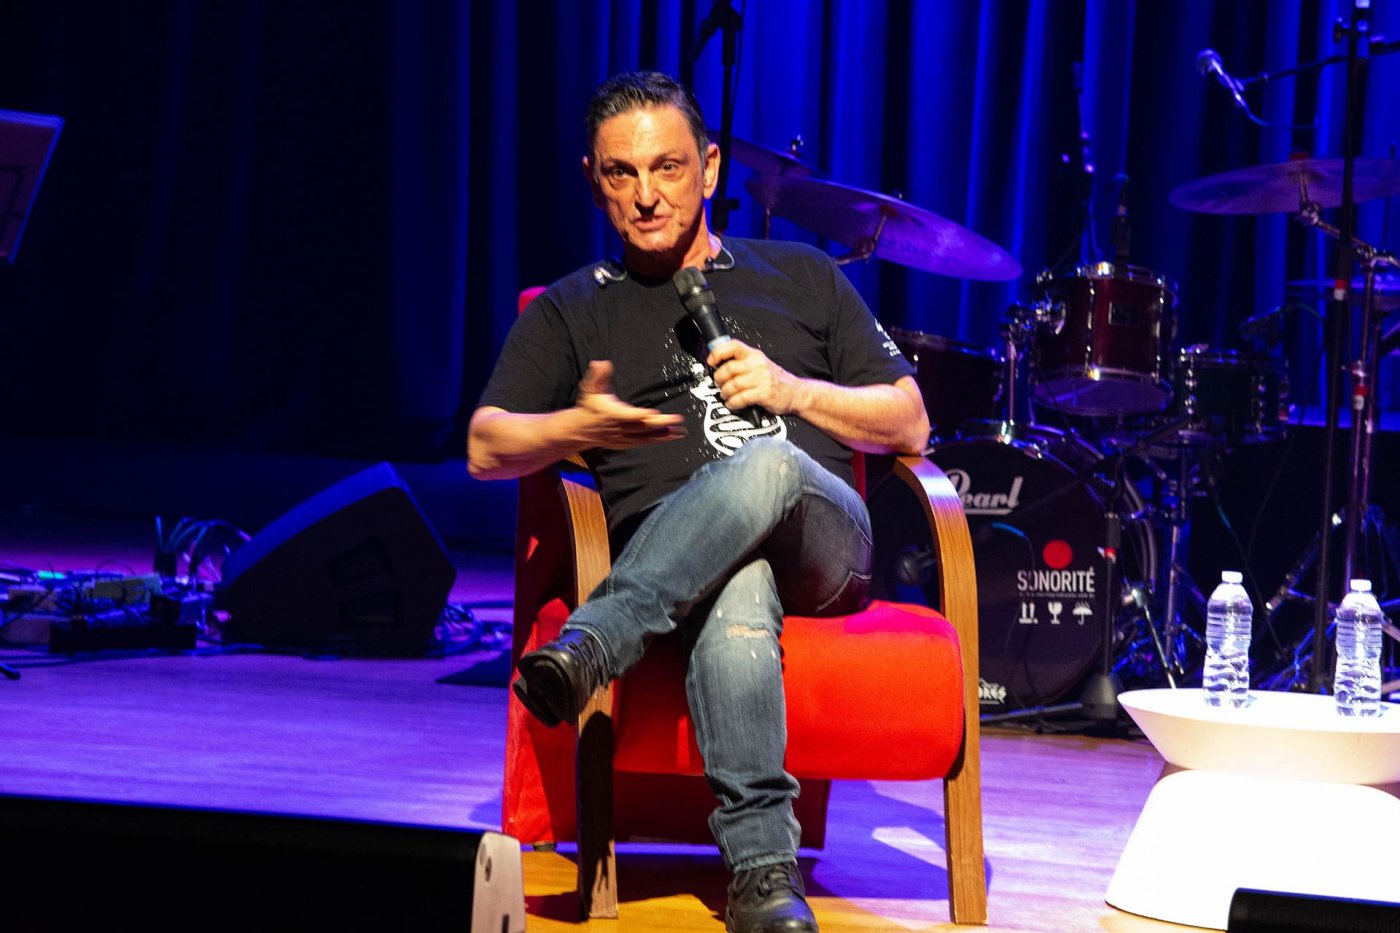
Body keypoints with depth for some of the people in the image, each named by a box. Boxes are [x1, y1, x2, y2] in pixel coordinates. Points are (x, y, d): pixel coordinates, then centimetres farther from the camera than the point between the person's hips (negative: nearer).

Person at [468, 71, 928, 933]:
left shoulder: (800, 277, 25)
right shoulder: (573, 309, 24)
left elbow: (909, 424, 20)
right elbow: (487, 448, 11)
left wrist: (790, 390, 2)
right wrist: (580, 428, -10)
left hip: (821, 538, 1)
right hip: (664, 559, -1)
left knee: (765, 463, -38)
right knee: (737, 595, -41)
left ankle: (586, 649, -44)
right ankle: (762, 863, -44)